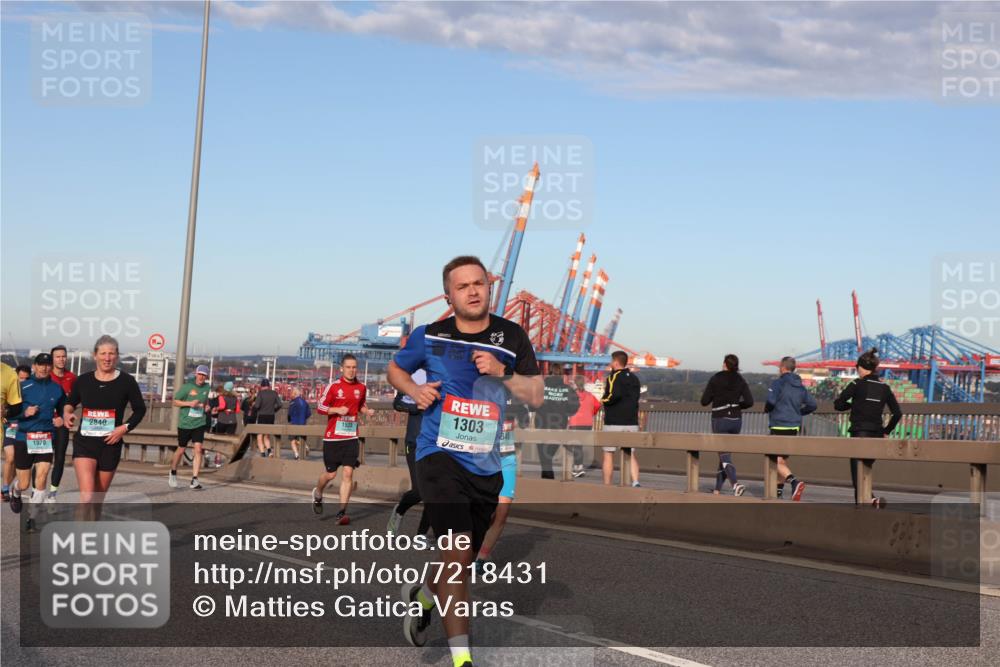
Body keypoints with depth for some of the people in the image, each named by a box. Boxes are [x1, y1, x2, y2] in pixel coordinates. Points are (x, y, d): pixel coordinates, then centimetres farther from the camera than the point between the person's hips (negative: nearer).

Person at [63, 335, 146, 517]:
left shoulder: (126, 381, -1)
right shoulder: (83, 380, 3)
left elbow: (140, 409, 6)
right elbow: (70, 402, 17)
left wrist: (124, 428, -9)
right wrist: (67, 413, -5)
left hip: (110, 444, 1)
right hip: (84, 442, -1)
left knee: (98, 498, 12)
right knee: (86, 497, -18)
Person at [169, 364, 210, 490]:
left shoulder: (206, 387, 5)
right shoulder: (187, 387, -8)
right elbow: (175, 402, -4)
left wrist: (206, 406, 2)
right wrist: (189, 403, -18)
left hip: (199, 424, 2)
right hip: (185, 423, -2)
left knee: (198, 449, -11)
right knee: (181, 450, 10)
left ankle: (194, 480, -9)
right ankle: (172, 473, 36)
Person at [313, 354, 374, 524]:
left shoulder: (361, 388, 6)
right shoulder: (334, 386, -4)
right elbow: (320, 407, -2)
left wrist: (367, 411, 1)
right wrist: (338, 410, -17)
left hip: (351, 437, 2)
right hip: (332, 437, -2)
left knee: (348, 473, -10)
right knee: (331, 474, 6)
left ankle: (342, 512, -9)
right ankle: (317, 494, 39)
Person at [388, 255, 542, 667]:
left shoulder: (512, 337, 2)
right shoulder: (429, 336, -1)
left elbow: (536, 397, 2)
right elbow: (395, 369, 17)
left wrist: (502, 372, -15)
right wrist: (415, 390, -4)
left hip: (485, 466, 4)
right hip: (440, 456, -3)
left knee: (463, 562, 15)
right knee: (458, 551, -20)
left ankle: (422, 595, 49)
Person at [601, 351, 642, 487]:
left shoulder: (614, 377, -8)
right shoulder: (634, 378, 13)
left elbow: (614, 394, -23)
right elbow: (636, 398, 12)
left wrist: (604, 400, -6)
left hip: (614, 422, -5)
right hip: (631, 422, 6)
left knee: (609, 454, 5)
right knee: (631, 454, 9)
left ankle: (607, 485, 6)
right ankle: (635, 481, -7)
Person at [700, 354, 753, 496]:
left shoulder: (715, 379, -6)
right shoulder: (740, 380, 3)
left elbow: (704, 401, -5)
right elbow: (749, 402, -6)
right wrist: (736, 405, 12)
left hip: (720, 419, -4)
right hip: (736, 420, 4)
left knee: (724, 456, -8)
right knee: (724, 453, 16)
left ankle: (736, 485, -31)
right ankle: (717, 489, 19)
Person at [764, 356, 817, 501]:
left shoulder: (778, 383, -9)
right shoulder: (800, 387, 11)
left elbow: (771, 401, -21)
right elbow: (812, 404, 10)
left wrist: (767, 409, 0)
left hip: (779, 426, -7)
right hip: (795, 427, 7)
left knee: (777, 462, -9)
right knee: (783, 460, 19)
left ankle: (795, 482, -32)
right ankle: (778, 491, 24)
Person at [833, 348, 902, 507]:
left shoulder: (857, 384, -7)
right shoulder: (884, 388, 6)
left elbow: (837, 404, -6)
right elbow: (897, 413, 6)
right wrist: (886, 431, 15)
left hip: (859, 435, -5)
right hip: (876, 437, 5)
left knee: (857, 475, -7)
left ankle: (870, 500, -32)